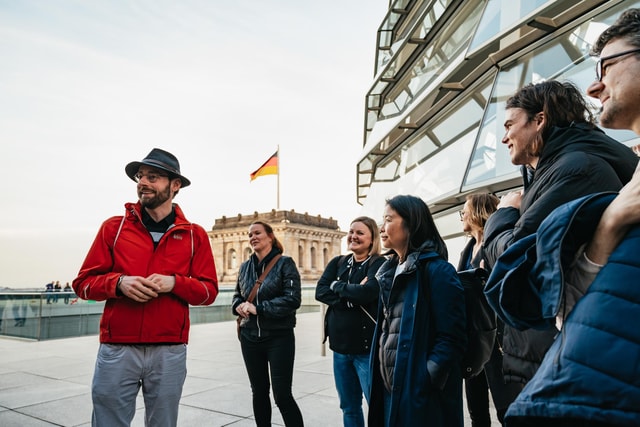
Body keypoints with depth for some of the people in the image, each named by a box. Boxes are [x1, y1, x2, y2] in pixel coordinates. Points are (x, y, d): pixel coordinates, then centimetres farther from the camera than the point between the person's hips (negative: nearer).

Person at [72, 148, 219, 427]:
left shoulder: (195, 235, 4)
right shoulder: (114, 227, 5)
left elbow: (209, 291, 4)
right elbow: (83, 283, 5)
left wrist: (174, 283, -15)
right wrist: (118, 283, -15)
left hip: (170, 351, 1)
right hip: (116, 350, 0)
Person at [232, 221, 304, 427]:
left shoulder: (285, 263, -7)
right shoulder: (245, 267, 9)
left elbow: (293, 299, -16)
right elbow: (237, 295, 16)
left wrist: (258, 308, -20)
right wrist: (239, 306, -8)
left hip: (279, 338, -5)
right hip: (250, 337, 5)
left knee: (282, 395, -4)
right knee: (259, 392, 14)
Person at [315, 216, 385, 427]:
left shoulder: (378, 264, -6)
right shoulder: (337, 263, 9)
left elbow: (368, 292, -24)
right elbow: (320, 292, -4)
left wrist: (337, 286, -9)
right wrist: (351, 297, -17)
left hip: (367, 346, -6)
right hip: (340, 345, 6)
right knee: (349, 407, 17)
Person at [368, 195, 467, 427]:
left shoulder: (437, 270, -13)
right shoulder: (391, 271, 11)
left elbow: (452, 337, -16)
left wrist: (425, 382, -19)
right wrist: (380, 378, 13)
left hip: (421, 393, -7)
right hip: (389, 386, 7)